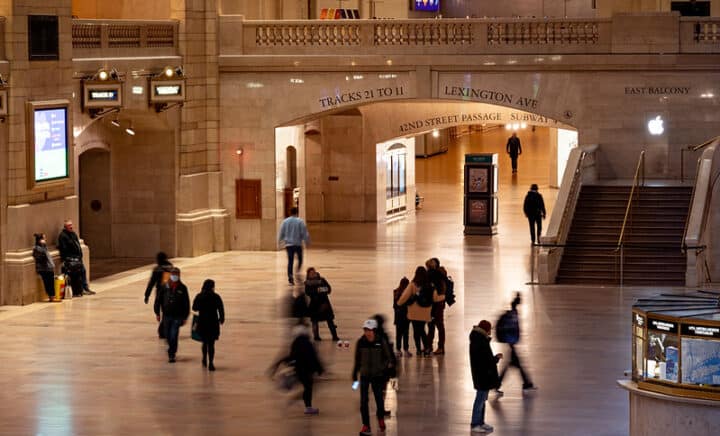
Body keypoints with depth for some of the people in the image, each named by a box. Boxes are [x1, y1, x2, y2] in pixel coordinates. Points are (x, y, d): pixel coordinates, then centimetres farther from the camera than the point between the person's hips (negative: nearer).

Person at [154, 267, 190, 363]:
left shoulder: (182, 288, -2)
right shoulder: (164, 287, 0)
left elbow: (186, 303, 3)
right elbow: (158, 300, 5)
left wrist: (185, 317, 1)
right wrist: (157, 313, 0)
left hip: (177, 316, -2)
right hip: (166, 315, 2)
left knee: (174, 336, -9)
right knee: (167, 335, 11)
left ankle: (171, 354, -2)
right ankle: (172, 349, 36)